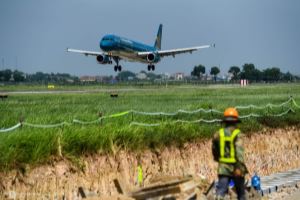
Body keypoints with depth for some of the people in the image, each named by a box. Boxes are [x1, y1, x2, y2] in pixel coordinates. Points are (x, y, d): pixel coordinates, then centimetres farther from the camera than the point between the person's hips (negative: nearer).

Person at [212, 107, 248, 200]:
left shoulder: (218, 134, 2)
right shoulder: (237, 134, -11)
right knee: (241, 192, 16)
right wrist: (239, 166, -27)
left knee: (220, 192, -4)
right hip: (235, 168, -3)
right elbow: (239, 150, -23)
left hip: (223, 168, 3)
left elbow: (214, 150, 14)